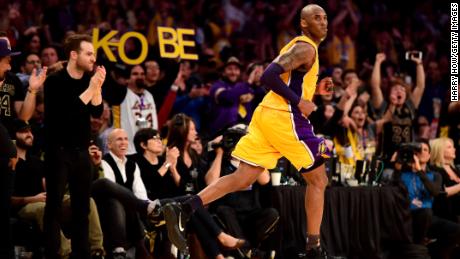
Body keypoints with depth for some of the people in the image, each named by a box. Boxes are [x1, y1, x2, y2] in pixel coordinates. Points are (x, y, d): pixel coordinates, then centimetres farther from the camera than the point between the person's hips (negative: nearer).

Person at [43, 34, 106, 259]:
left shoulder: (89, 79, 6)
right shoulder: (55, 81, -10)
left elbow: (97, 112, -2)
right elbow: (66, 113, -20)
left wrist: (97, 88, -16)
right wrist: (90, 89, -21)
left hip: (81, 151, 5)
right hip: (58, 150, -5)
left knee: (82, 206, 6)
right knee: (55, 205, -4)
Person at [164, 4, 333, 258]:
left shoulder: (298, 47, 23)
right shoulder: (306, 48, -9)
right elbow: (269, 76, -21)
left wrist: (314, 90, 20)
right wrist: (299, 101, -17)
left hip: (266, 114, 9)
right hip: (285, 117, -9)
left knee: (242, 178, 3)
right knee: (318, 180, 4)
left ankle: (183, 210, -11)